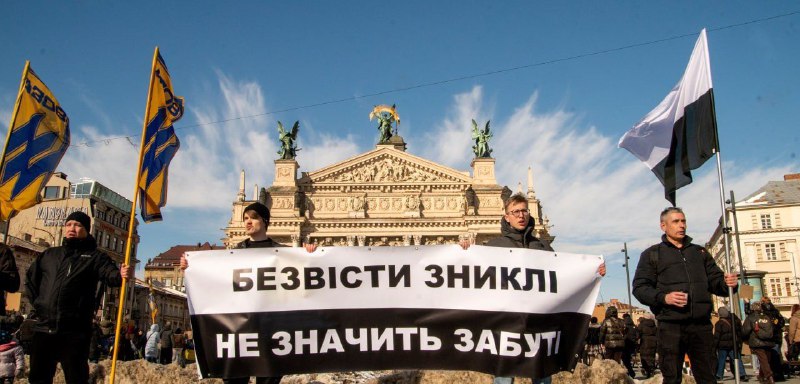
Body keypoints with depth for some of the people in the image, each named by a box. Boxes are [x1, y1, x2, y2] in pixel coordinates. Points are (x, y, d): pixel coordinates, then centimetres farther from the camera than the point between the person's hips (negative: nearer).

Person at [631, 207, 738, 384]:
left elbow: (715, 280, 18)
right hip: (671, 324, -3)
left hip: (701, 324, 3)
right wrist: (663, 297, -16)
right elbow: (639, 287, 1)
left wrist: (726, 283, -6)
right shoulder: (652, 254, 9)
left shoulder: (700, 252, 22)